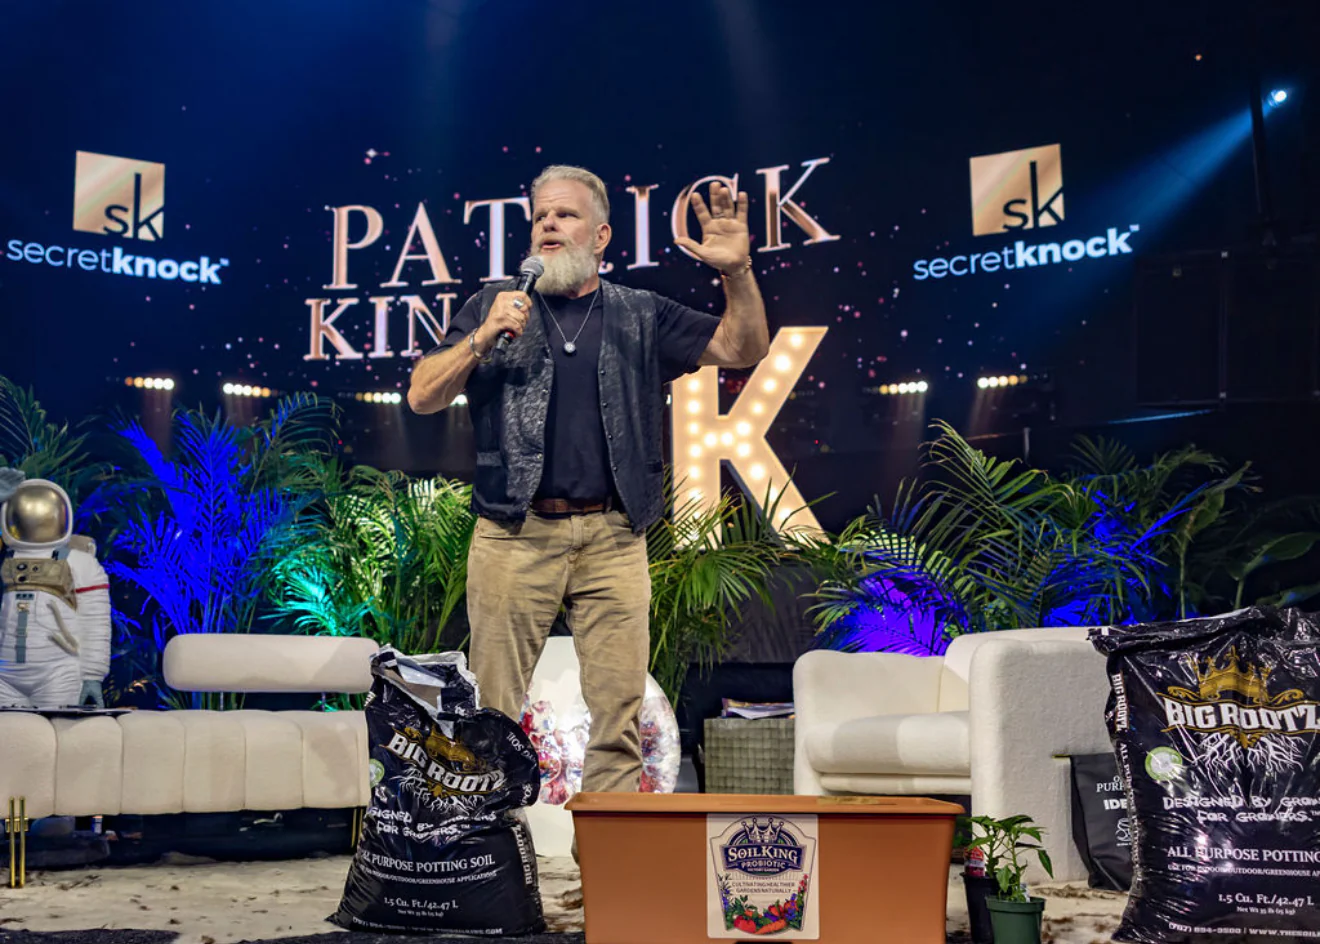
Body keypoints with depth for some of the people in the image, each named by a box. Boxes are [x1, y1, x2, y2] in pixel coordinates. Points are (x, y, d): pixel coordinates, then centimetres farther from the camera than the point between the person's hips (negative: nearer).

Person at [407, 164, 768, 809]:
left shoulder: (640, 316, 14)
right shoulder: (494, 306, 12)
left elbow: (743, 349, 9)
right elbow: (422, 398, 5)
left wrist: (737, 272, -7)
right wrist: (484, 338, -9)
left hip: (612, 538, 1)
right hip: (515, 533, -1)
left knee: (618, 709, 1)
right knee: (492, 712, 1)